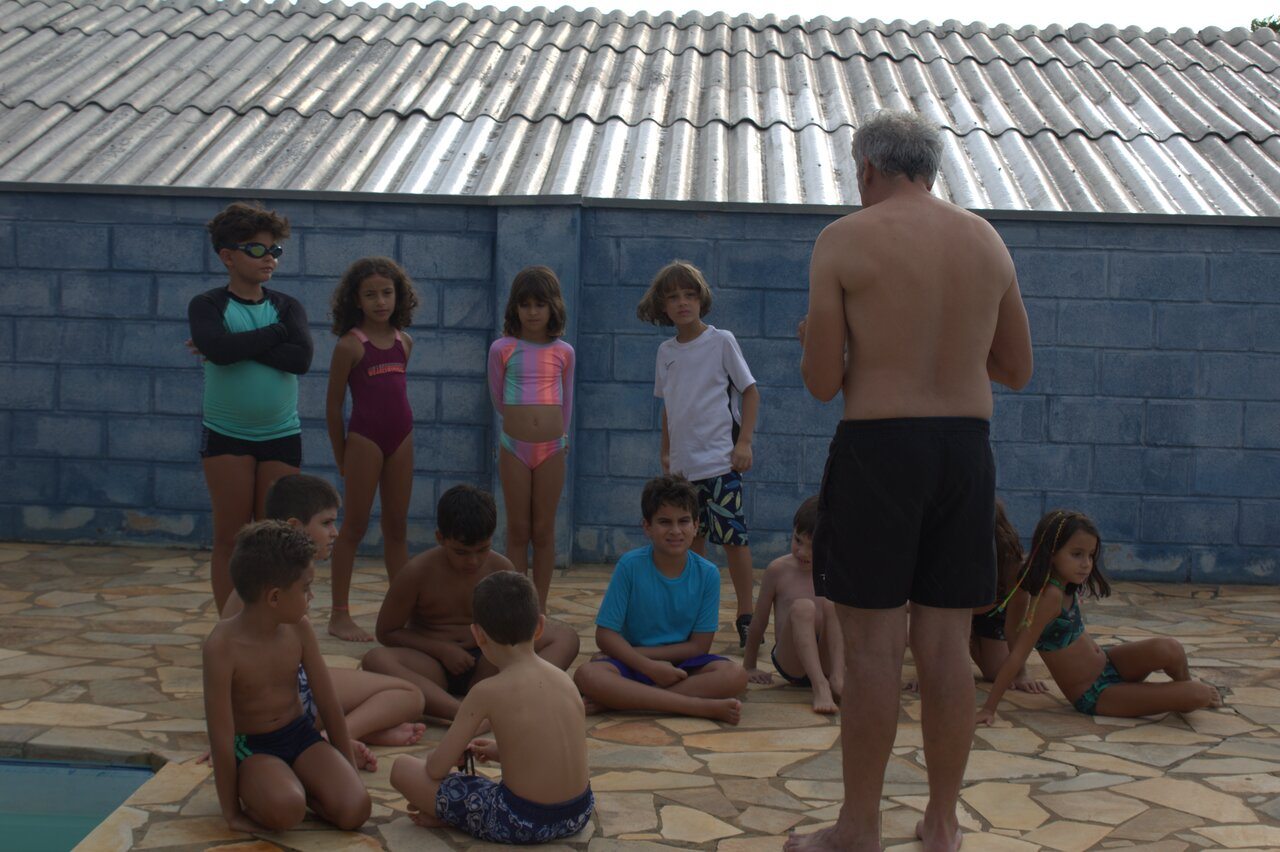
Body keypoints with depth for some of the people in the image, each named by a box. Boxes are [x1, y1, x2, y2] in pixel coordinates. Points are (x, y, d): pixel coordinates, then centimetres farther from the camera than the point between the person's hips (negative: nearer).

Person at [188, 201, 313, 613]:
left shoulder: (287, 307, 6)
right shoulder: (207, 305, -1)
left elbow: (301, 358, -14)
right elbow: (218, 348, -23)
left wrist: (239, 345, -16)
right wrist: (275, 333, -12)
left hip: (281, 434, 2)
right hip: (225, 434, -2)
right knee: (230, 539, -1)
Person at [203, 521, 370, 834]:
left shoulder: (298, 630, -7)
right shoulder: (223, 646, -23)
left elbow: (329, 705, 2)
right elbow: (221, 736, -20)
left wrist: (347, 770, 8)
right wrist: (232, 811, -16)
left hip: (300, 735, 5)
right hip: (251, 748, -4)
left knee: (355, 810, -19)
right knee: (285, 811, -35)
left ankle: (295, 784, 6)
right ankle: (255, 793, -2)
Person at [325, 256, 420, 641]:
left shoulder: (403, 342, 7)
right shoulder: (350, 344, -8)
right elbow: (333, 403, -5)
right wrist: (341, 457, -1)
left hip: (400, 439, 5)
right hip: (365, 438, -5)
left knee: (397, 526, 11)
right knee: (355, 527, 0)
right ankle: (339, 614, 7)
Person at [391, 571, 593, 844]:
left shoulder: (488, 692, -11)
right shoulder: (563, 678, 4)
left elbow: (437, 768, -6)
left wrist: (455, 752, 18)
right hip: (578, 815, 4)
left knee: (402, 768, 1)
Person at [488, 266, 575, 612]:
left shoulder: (563, 352, 5)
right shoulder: (502, 349, 0)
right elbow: (498, 398, 10)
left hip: (552, 448, 1)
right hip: (514, 447, -1)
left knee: (544, 531, 5)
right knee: (518, 531, 4)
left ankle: (540, 608, 12)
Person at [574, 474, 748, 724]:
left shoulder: (707, 574, -5)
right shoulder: (631, 566, -8)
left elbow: (699, 646, -4)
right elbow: (605, 635, -9)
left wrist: (640, 653, -12)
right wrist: (650, 667, -21)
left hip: (681, 665, 1)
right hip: (633, 664, -1)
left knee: (735, 676, -28)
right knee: (587, 675, -32)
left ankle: (625, 699, -26)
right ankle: (701, 706, -33)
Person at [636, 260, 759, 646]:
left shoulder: (721, 341, -4)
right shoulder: (666, 351, 10)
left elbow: (750, 391, -3)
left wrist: (744, 442, -11)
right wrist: (666, 451, 17)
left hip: (720, 459, -5)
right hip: (682, 463, 5)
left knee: (732, 536, -7)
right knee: (692, 539, 11)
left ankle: (746, 616, 1)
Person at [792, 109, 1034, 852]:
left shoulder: (845, 241, -5)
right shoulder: (988, 242, 9)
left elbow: (822, 382, -7)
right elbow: (1018, 370, 16)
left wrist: (818, 343, 14)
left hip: (878, 449, -4)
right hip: (966, 449, 4)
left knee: (875, 642, 1)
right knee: (948, 642, 9)